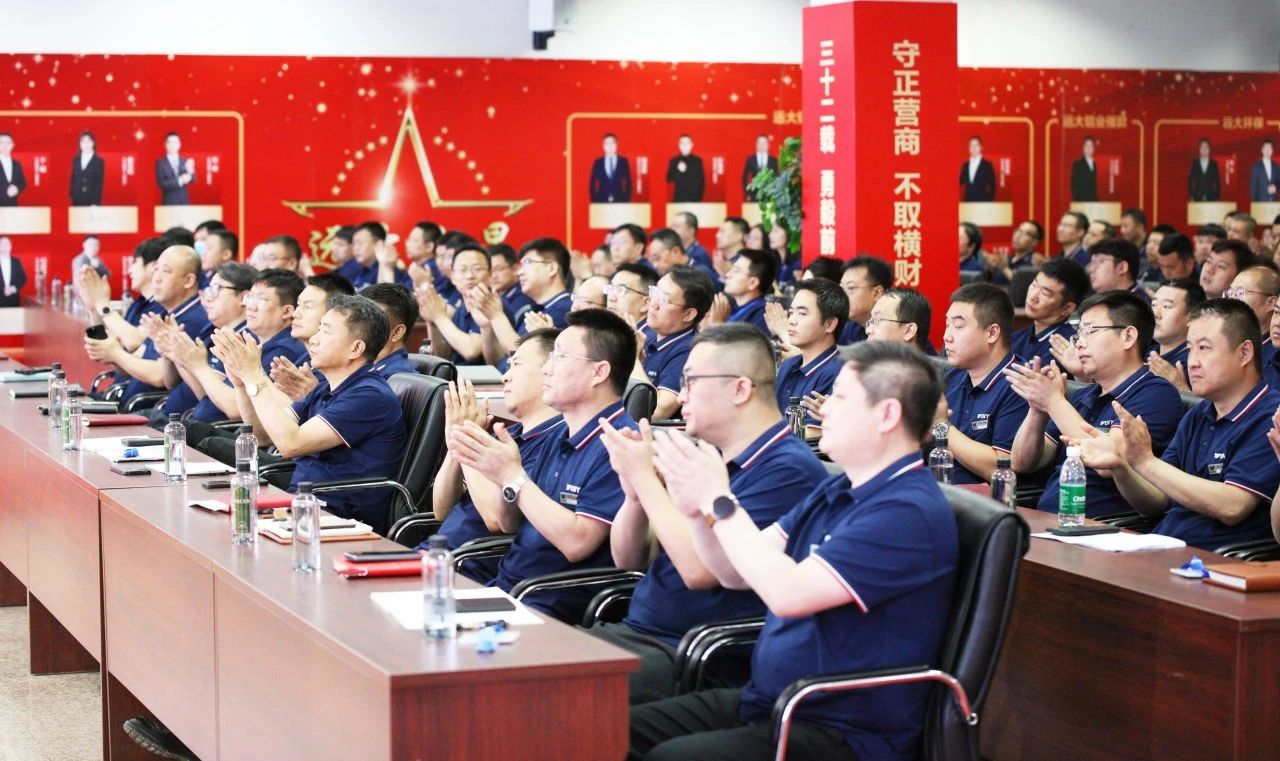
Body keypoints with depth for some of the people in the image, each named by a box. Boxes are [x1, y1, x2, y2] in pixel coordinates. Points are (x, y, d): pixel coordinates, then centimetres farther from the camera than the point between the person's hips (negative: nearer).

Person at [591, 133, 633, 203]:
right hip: (601, 201, 0)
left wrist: (627, 200, -2)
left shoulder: (623, 161, 7)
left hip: (620, 200, 0)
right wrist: (594, 201, 0)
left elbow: (628, 182, 7)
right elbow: (592, 184, 8)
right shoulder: (597, 163, 7)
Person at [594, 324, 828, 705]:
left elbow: (700, 570, -21)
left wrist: (645, 477, -12)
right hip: (635, 631, 9)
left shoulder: (787, 470, -13)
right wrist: (634, 492, -2)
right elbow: (628, 559, 18)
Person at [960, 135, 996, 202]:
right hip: (967, 203, 4)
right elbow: (960, 184, 14)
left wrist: (988, 203, -9)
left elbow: (992, 187, -1)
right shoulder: (965, 165, 12)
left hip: (982, 203, -4)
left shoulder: (987, 165, 0)